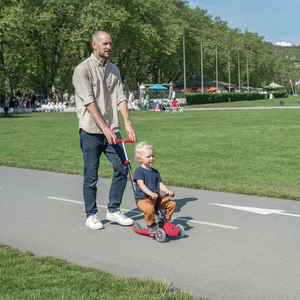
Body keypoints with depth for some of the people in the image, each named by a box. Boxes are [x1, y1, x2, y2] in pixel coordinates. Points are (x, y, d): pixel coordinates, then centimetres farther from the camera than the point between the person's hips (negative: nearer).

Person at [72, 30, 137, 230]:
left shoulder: (114, 70, 13)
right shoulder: (83, 69, -6)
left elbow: (120, 98, 6)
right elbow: (89, 102, -14)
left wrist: (127, 123, -8)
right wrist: (105, 128, -21)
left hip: (112, 130, 5)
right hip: (91, 132, -5)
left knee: (122, 168, 1)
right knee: (91, 176, 2)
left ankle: (114, 210, 17)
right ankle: (91, 215, 16)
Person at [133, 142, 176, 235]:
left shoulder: (155, 172, 16)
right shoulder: (139, 171, -6)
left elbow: (160, 184, 10)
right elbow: (141, 184, -18)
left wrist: (168, 191, -11)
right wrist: (151, 193, -33)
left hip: (156, 198, 7)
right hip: (142, 199, -6)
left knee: (172, 204, -7)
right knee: (149, 208, -37)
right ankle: (151, 225, -9)